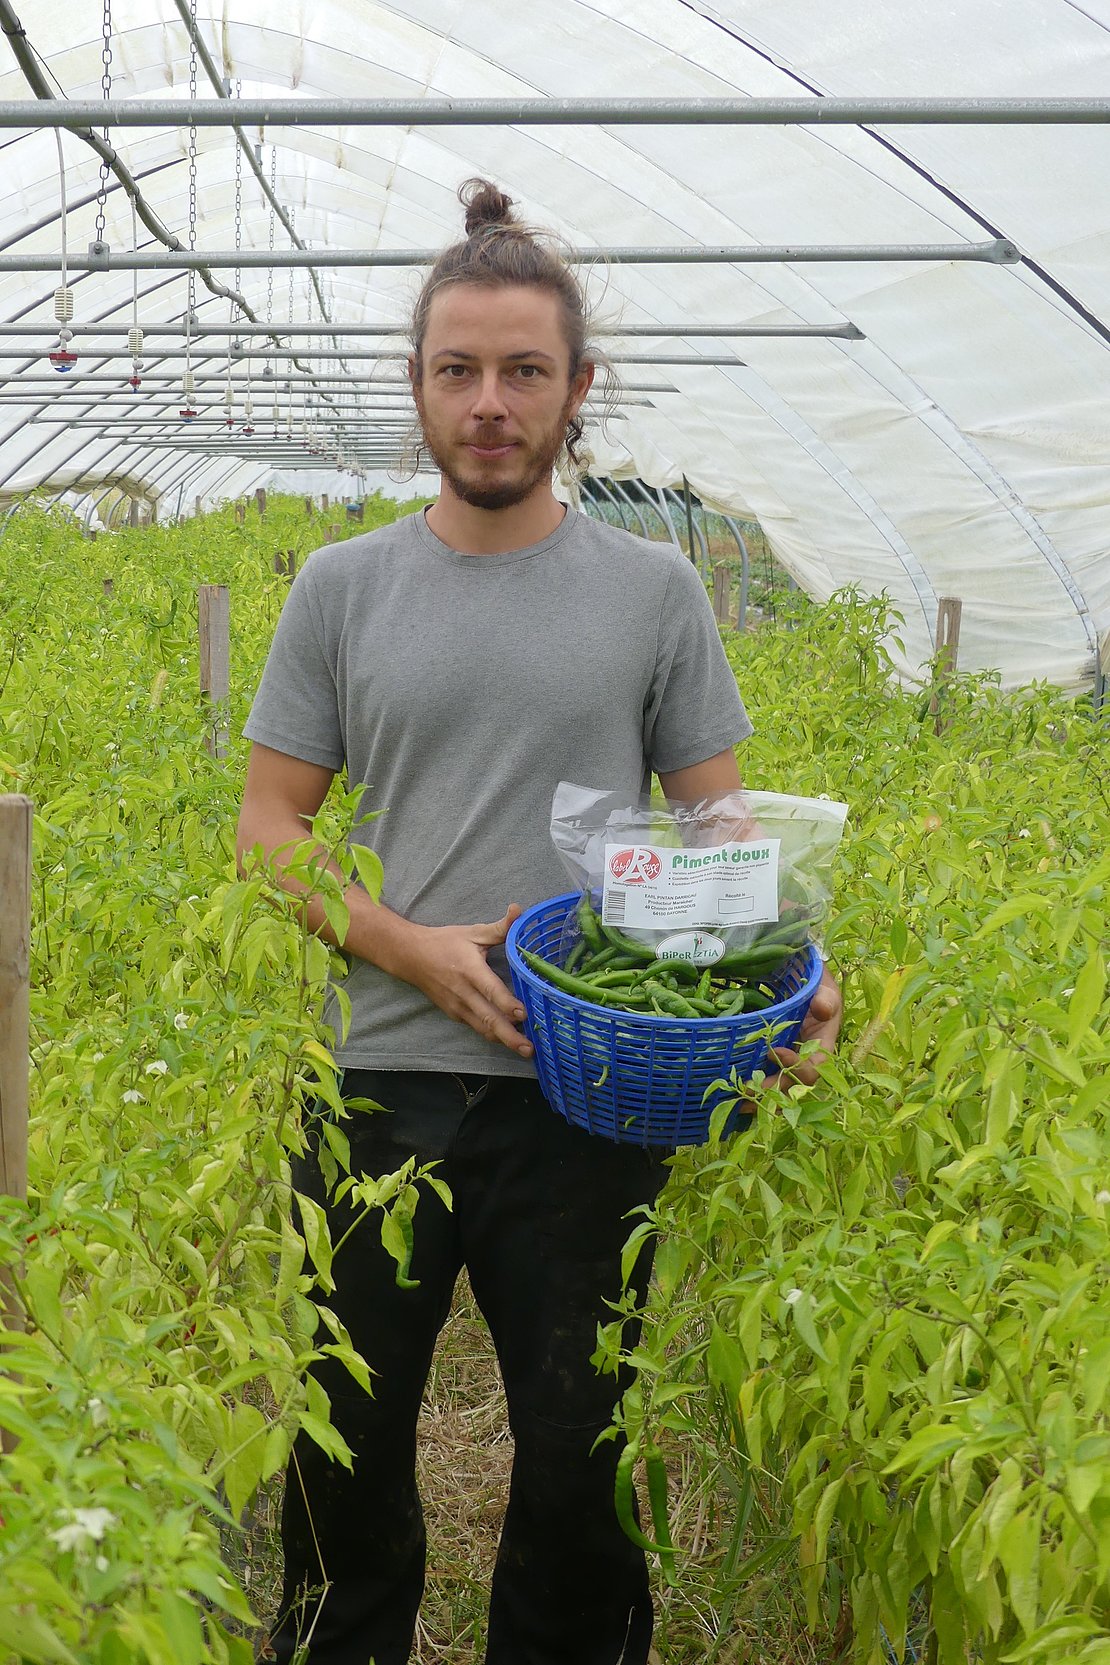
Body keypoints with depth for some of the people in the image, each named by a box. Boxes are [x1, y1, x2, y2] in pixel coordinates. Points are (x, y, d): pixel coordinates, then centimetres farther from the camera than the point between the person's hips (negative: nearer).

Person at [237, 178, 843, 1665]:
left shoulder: (655, 591, 1)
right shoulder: (344, 588, 2)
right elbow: (268, 829, 3)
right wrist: (416, 946, -13)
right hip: (383, 1083, 1)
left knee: (579, 1454, 14)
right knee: (347, 1442, 17)